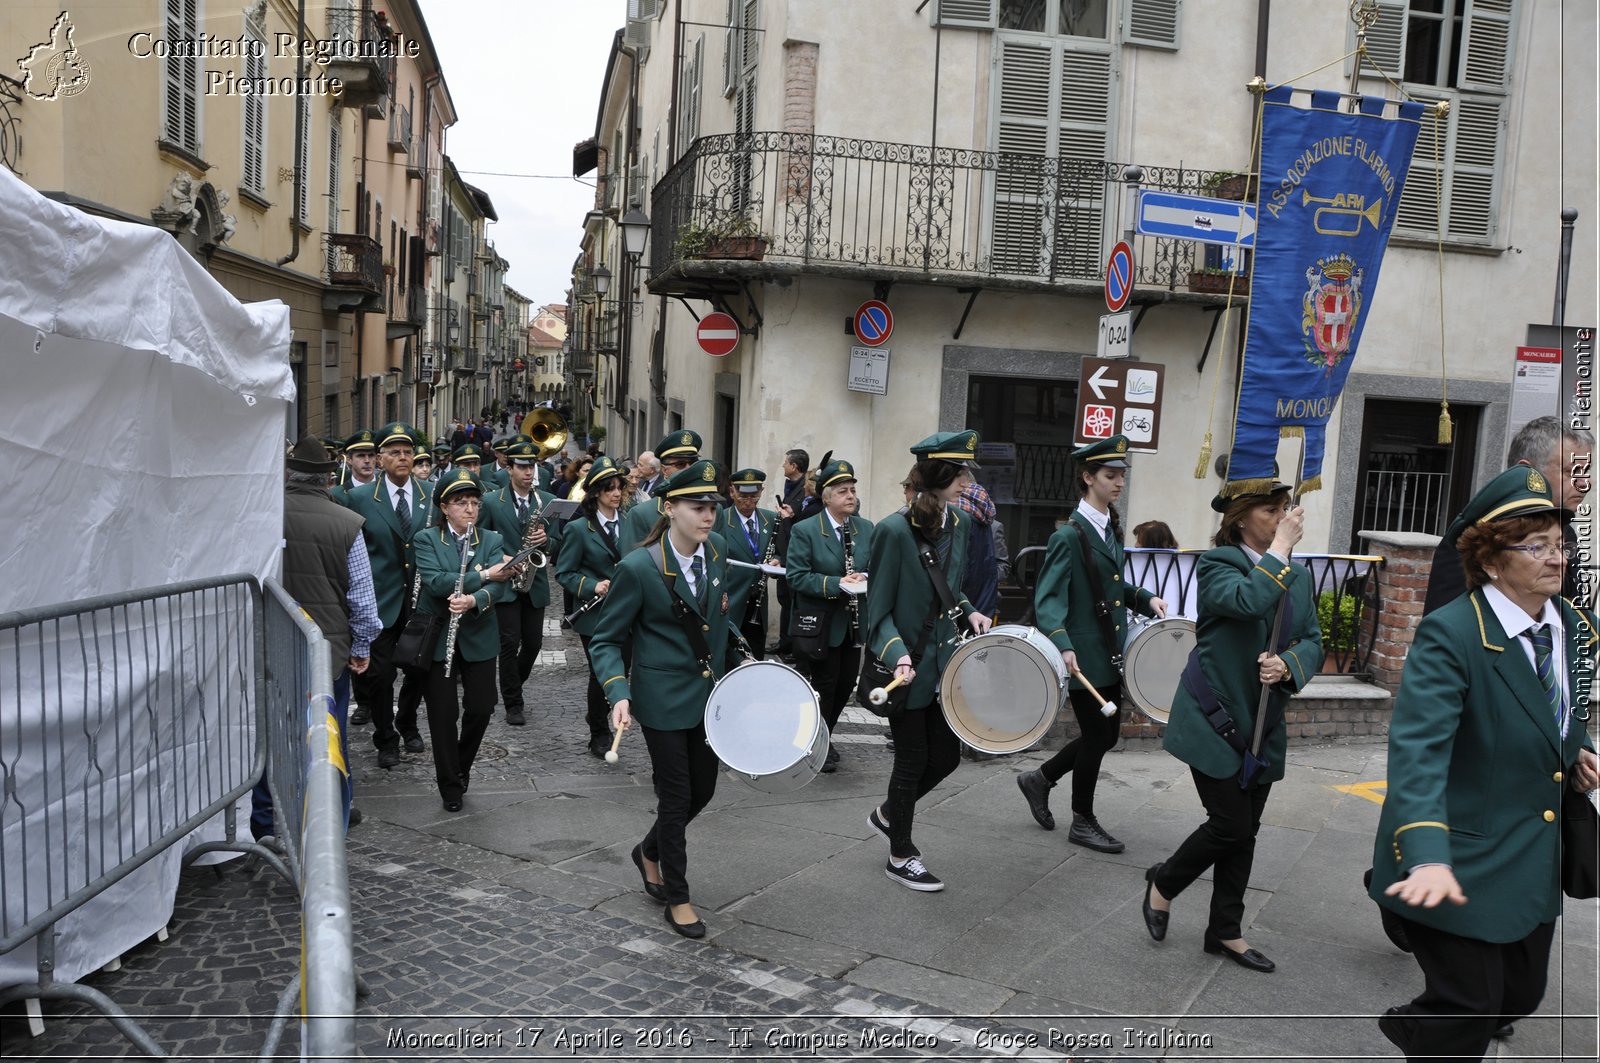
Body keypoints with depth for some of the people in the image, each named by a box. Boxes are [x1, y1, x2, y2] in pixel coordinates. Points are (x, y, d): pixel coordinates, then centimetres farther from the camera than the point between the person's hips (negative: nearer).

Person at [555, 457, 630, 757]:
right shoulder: (577, 529, -4)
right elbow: (563, 573, -5)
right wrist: (592, 587, -20)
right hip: (594, 615, -4)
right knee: (601, 674, -3)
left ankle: (599, 720, 31)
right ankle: (599, 735, 17)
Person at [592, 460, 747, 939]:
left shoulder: (717, 548, -1)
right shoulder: (638, 567, -18)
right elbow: (607, 640, -12)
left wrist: (732, 638, 8)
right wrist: (618, 694, -25)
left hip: (710, 693, 6)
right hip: (664, 698, -6)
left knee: (703, 789, 15)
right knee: (676, 796, 3)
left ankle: (650, 852, 42)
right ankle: (677, 897, 22)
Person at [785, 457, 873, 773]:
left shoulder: (866, 529, 5)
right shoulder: (804, 530, -10)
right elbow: (797, 577, -15)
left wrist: (864, 578, -12)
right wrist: (836, 583, -24)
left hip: (853, 623, 5)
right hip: (820, 624, -5)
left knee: (846, 684, 13)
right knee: (824, 686, 4)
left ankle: (824, 735, 35)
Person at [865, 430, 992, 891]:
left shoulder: (958, 523, 3)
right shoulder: (895, 531, -18)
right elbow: (879, 610, -14)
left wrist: (969, 612, 1)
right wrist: (897, 655, -28)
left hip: (944, 660, 7)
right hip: (908, 667, -7)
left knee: (947, 755, 12)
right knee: (913, 759, 5)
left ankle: (888, 814, 38)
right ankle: (900, 856, 26)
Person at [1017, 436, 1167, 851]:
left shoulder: (1112, 529, 11)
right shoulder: (1069, 536, -15)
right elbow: (1048, 598, -21)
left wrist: (1144, 598, 5)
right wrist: (1062, 645, -35)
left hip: (1112, 654, 8)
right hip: (1084, 657, -8)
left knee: (1106, 734, 15)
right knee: (1096, 736, 3)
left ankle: (1040, 778, 33)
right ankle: (1083, 823, 22)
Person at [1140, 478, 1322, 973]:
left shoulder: (1298, 576, 9)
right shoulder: (1216, 565, -11)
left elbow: (1313, 641, 4)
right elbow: (1249, 601, -31)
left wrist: (1288, 664, -17)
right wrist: (1279, 549, -21)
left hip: (1264, 724, 6)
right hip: (1214, 721, -6)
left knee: (1245, 831, 11)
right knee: (1230, 824, -6)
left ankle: (1225, 931, 26)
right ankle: (1163, 883, 21)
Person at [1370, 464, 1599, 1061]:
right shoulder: (1450, 635, -21)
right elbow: (1418, 747, -31)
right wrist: (1428, 855, -42)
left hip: (1536, 864, 7)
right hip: (1463, 862, -7)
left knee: (1521, 996, 18)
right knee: (1469, 1010, 0)